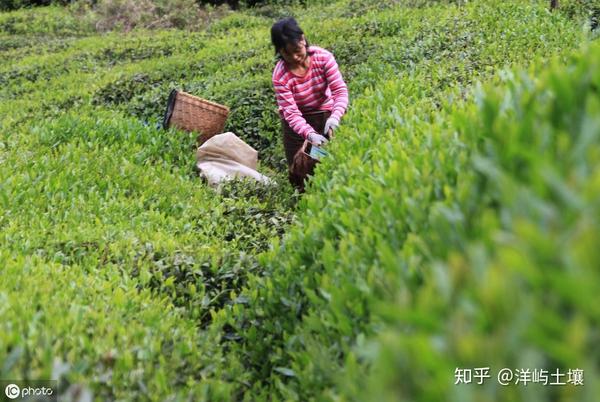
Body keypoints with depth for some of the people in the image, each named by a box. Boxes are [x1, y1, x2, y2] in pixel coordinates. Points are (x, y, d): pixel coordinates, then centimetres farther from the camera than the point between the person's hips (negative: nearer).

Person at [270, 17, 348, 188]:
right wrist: (310, 134, -42)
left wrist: (335, 117, -40)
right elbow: (292, 114, -24)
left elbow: (340, 90, -21)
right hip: (298, 122, -1)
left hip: (325, 113, 1)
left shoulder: (323, 57, -19)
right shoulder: (280, 76, -23)